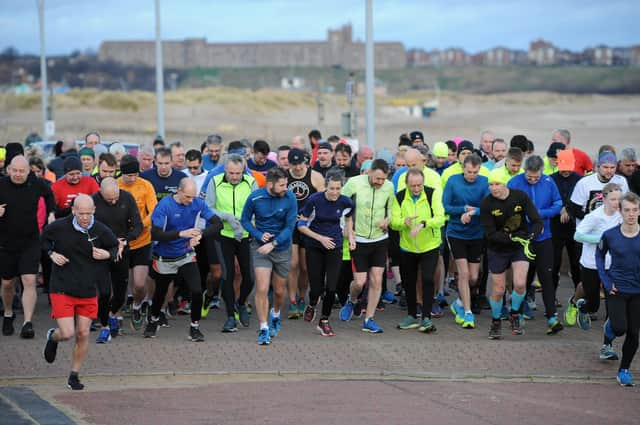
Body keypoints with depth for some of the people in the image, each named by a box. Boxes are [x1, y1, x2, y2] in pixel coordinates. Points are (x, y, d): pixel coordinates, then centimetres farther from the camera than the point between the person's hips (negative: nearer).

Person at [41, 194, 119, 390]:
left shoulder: (101, 231, -6)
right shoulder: (59, 227, -10)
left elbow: (115, 246, 14)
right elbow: (43, 238, 12)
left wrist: (107, 254, -8)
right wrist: (51, 253, -6)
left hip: (88, 292, 2)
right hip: (62, 290, -2)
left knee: (83, 335, 2)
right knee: (67, 333, -10)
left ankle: (74, 376, 20)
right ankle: (53, 337, 28)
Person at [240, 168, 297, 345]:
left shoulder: (289, 198, -12)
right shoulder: (255, 197, -12)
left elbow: (290, 226, -10)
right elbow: (245, 220, 2)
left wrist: (273, 244, -20)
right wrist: (259, 235, -14)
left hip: (282, 248, 1)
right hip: (260, 247, -1)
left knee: (279, 290, 14)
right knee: (262, 289, -13)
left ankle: (275, 315, 45)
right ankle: (264, 329, -3)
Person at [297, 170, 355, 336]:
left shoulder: (346, 203, -6)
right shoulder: (314, 200, -14)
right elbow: (301, 225, -6)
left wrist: (350, 236, 3)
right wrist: (320, 238, -14)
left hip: (334, 247, 1)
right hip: (314, 248, -1)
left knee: (331, 288, -8)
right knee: (316, 288, -3)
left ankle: (324, 320, 14)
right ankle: (311, 305, 34)